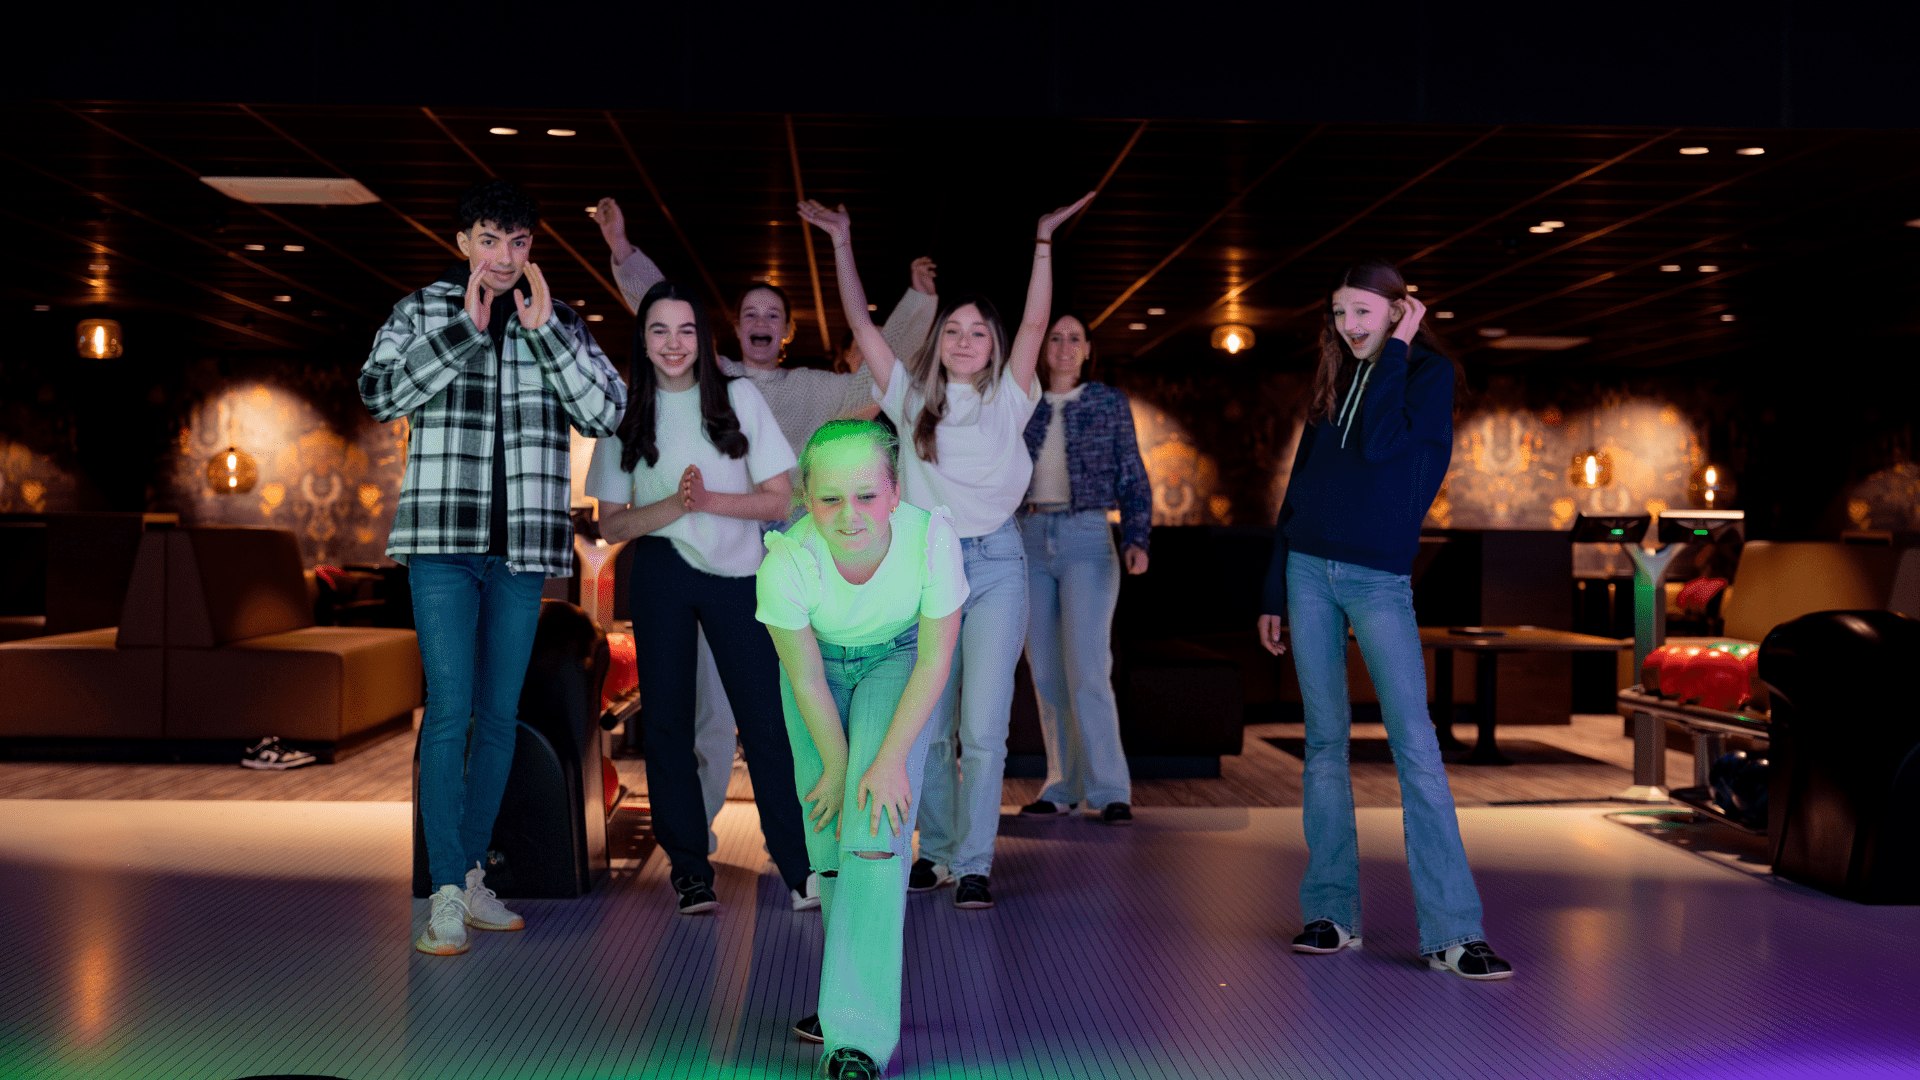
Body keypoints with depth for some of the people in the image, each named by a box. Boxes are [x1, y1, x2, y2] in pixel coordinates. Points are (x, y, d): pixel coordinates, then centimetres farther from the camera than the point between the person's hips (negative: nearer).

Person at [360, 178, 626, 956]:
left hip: (523, 544, 3)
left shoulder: (561, 323, 11)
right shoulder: (422, 312, 6)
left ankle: (473, 874, 21)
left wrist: (544, 330, -9)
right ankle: (446, 896, -5)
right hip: (442, 541, -3)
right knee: (450, 711, -9)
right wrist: (464, 330, -13)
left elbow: (606, 411, -1)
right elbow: (379, 393, -8)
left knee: (500, 716, 9)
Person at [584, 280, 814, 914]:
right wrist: (674, 506, -14)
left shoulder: (739, 399, 3)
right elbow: (611, 524, 3)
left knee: (765, 716, -6)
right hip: (660, 574, 1)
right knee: (667, 719, 2)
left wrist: (708, 499, -15)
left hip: (737, 574, -1)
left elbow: (779, 500, 0)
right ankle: (690, 868, 12)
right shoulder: (626, 415, 6)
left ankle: (800, 866, -1)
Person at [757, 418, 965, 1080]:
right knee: (831, 832, 1)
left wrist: (891, 758, -21)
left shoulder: (931, 539, -34)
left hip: (897, 661, -1)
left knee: (877, 827, -16)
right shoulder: (786, 564, -32)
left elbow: (933, 659, -20)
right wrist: (836, 765, -10)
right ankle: (851, 995, 22)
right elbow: (806, 679, -17)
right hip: (822, 665, 2)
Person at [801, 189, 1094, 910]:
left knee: (983, 728, -8)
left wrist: (1044, 241, -10)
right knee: (927, 728, 8)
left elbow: (1035, 323, -4)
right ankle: (936, 850, 21)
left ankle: (973, 863, 0)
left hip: (995, 564, -2)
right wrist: (842, 243, 3)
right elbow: (861, 322, 6)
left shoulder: (1006, 401, 6)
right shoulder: (913, 399, 9)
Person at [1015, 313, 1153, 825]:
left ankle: (1108, 791, -7)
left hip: (1086, 537, -3)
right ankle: (1063, 787, 10)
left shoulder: (1110, 403, 6)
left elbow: (1133, 480, 5)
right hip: (1029, 538, 3)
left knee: (1087, 669, -12)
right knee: (1046, 673, 3)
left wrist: (1137, 540, -9)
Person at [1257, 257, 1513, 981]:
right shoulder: (1334, 383, 16)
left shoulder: (1430, 373, 2)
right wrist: (1274, 592, 15)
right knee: (1325, 742, 4)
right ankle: (1332, 913, 9)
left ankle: (1450, 932, -13)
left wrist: (1392, 352, -6)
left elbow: (1381, 446, -16)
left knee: (1415, 745, -12)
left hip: (1378, 579, -5)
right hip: (1309, 570, 5)